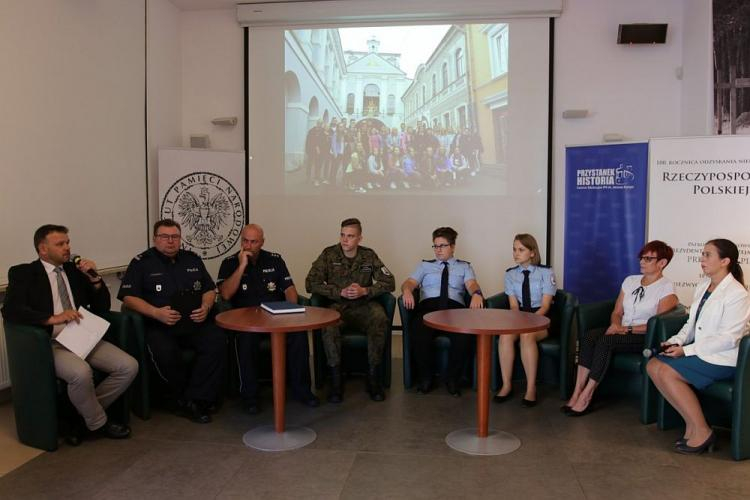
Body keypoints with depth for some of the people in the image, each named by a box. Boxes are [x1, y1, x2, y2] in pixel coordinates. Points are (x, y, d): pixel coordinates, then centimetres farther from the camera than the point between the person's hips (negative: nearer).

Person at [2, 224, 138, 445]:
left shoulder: (75, 270, 15)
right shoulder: (23, 273, 4)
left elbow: (102, 307, 14)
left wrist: (95, 278, -2)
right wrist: (53, 318, -24)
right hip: (50, 343, -5)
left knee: (129, 367, -16)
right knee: (81, 373, -34)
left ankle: (85, 414, 3)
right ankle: (99, 423, -6)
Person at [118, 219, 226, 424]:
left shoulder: (193, 260, 19)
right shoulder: (141, 263, 7)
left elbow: (210, 289, 22)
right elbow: (128, 297, -2)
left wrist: (205, 307, 0)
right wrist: (155, 312, -16)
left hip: (195, 323, 3)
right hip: (159, 326, -3)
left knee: (217, 340, -27)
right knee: (165, 352, -35)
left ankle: (192, 401, -19)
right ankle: (202, 399, -14)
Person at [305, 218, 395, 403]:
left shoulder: (369, 255, 7)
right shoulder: (329, 254, 2)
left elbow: (389, 282, 5)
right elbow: (311, 283, -4)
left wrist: (365, 291, -12)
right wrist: (341, 292, -13)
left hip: (363, 305, 1)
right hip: (337, 305, -1)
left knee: (380, 319, -33)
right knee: (328, 324, -36)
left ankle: (373, 377, -20)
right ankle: (336, 378, -21)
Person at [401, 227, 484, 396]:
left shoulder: (464, 267, 24)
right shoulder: (425, 265, 26)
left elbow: (471, 284, 4)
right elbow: (410, 282, 11)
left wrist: (476, 294, -21)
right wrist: (407, 290, -15)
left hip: (454, 307, 0)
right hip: (428, 306, 0)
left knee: (463, 335, -34)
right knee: (419, 334, -33)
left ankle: (453, 378, -10)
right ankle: (425, 377, -8)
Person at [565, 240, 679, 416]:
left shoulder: (666, 288, -3)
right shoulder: (630, 281, 16)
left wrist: (627, 328, -16)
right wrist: (616, 325, -7)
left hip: (645, 336, -5)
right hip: (621, 331, 6)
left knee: (605, 341, -33)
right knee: (588, 336, -26)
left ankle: (586, 397, -29)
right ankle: (577, 393, -30)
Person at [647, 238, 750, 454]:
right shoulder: (703, 288, 11)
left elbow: (728, 338, -19)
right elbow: (691, 324, 15)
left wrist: (686, 350, -21)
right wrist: (676, 341, -4)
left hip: (722, 358, -8)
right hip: (700, 351, 8)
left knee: (666, 372, -22)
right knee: (653, 365, -9)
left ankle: (701, 431, -10)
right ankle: (691, 423, -3)